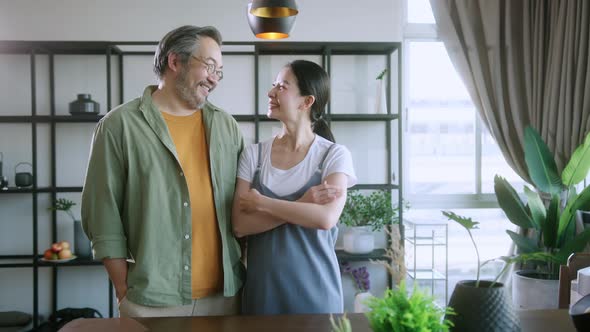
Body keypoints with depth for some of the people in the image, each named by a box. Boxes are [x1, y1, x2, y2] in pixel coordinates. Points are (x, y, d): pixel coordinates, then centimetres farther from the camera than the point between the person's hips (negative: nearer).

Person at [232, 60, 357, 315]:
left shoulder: (334, 155, -5)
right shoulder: (253, 154, 3)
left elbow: (326, 218, -19)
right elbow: (240, 224, -6)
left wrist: (260, 202, -12)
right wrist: (303, 204, -15)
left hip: (314, 288, -2)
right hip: (262, 287, 2)